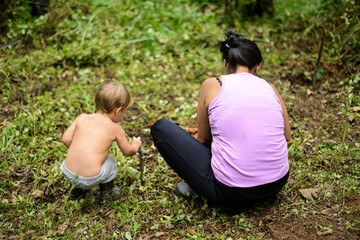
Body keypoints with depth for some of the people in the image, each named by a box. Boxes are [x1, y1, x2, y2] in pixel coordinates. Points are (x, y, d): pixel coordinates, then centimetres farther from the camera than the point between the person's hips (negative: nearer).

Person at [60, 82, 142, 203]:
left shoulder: (82, 118, 6)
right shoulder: (116, 129, 0)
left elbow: (66, 139, 5)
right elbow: (127, 151, 11)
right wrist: (135, 145, 33)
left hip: (68, 171, 4)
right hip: (90, 178, -4)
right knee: (110, 161, 23)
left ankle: (78, 190, 45)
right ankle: (106, 194, 36)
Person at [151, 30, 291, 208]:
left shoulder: (212, 85, -3)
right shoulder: (270, 88, 6)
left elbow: (203, 139, 9)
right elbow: (287, 137, 19)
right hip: (277, 184, 5)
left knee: (161, 127, 7)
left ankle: (198, 186, 11)